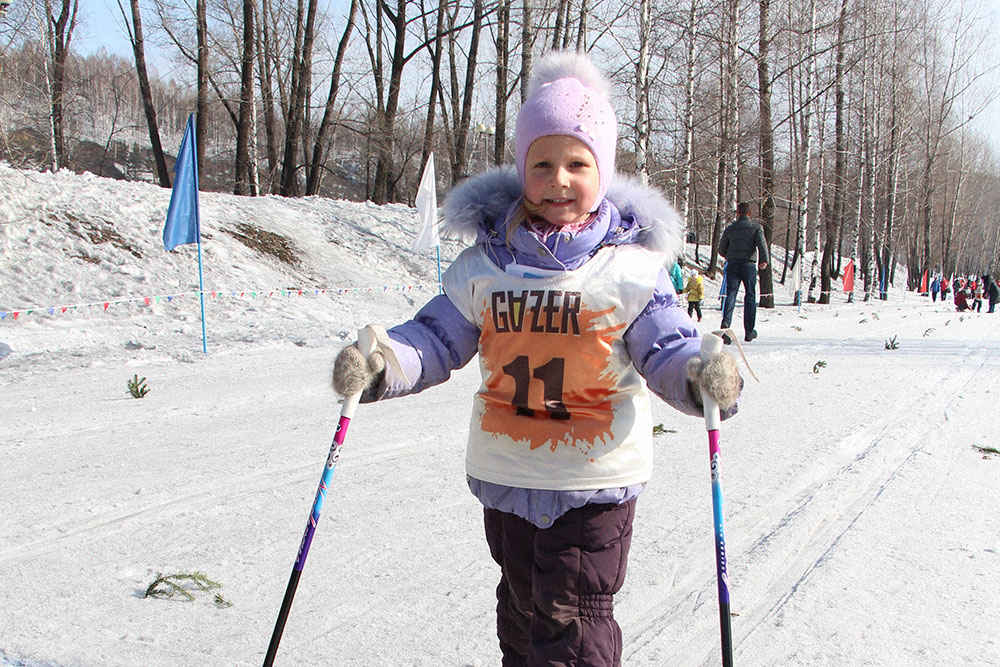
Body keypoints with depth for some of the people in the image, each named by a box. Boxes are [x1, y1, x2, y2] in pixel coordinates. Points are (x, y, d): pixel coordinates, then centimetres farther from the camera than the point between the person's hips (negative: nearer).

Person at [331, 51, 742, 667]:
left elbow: (666, 347, -7)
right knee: (524, 605, 21)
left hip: (597, 476, -3)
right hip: (505, 470, 4)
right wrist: (380, 364, -16)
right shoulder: (486, 260, 0)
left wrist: (701, 374, -30)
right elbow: (438, 338, 3)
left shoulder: (632, 263, -7)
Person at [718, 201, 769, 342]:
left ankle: (726, 320, -30)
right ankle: (749, 331, 9)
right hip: (749, 265, -1)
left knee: (731, 294, -4)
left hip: (733, 265, 1)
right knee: (750, 298, 7)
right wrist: (764, 260, -15)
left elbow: (721, 249, 16)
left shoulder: (730, 229, 10)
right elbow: (761, 242, -14)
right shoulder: (756, 227, 3)